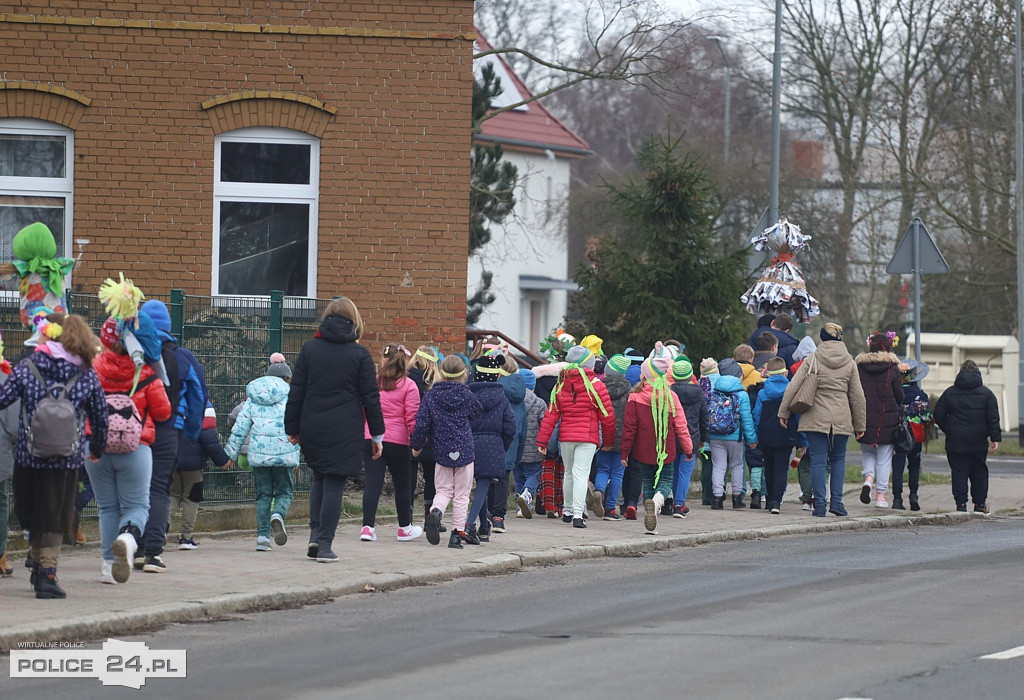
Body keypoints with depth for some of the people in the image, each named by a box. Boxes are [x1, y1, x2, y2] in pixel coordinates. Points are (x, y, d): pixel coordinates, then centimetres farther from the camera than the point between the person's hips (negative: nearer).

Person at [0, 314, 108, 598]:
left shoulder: (27, 367, -4)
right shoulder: (87, 376, 1)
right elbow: (100, 418, 7)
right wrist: (97, 450, 23)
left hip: (29, 457, 0)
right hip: (68, 458, 0)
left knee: (32, 515, 17)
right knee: (55, 519, 8)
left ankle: (39, 567, 22)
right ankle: (47, 573, -1)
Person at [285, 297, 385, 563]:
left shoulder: (309, 349, 3)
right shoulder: (360, 355, -3)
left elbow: (296, 391, 4)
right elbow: (370, 397, -1)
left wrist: (292, 428, 11)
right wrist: (377, 435, 6)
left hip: (312, 429, 3)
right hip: (345, 431, -3)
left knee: (319, 479, 19)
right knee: (334, 484, 1)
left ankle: (315, 535, 6)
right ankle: (325, 545, -2)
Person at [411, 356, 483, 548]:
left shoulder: (431, 396, -2)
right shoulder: (466, 395, -4)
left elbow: (421, 424, -2)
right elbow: (479, 414, 11)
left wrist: (416, 445, 12)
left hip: (442, 451, 1)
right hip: (464, 451, -1)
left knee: (444, 490, 11)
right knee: (461, 495, 8)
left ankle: (435, 511, -21)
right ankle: (457, 534, 3)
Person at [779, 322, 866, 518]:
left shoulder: (812, 360, 0)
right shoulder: (849, 363, 5)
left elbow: (793, 387, -4)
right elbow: (857, 396, 9)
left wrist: (783, 412, 5)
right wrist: (859, 425, 16)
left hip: (816, 419, -2)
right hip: (841, 420, 2)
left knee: (818, 460, 1)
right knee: (838, 459, 15)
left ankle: (820, 504, -4)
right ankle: (836, 501, 6)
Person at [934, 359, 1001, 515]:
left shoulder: (949, 393, 3)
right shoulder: (986, 393, 1)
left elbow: (938, 416, 3)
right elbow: (993, 418, -4)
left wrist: (949, 431, 16)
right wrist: (995, 438, -3)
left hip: (955, 442, 0)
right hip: (979, 443, 0)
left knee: (959, 472, 3)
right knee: (979, 471, 12)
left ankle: (961, 504, -4)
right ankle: (980, 504, 13)